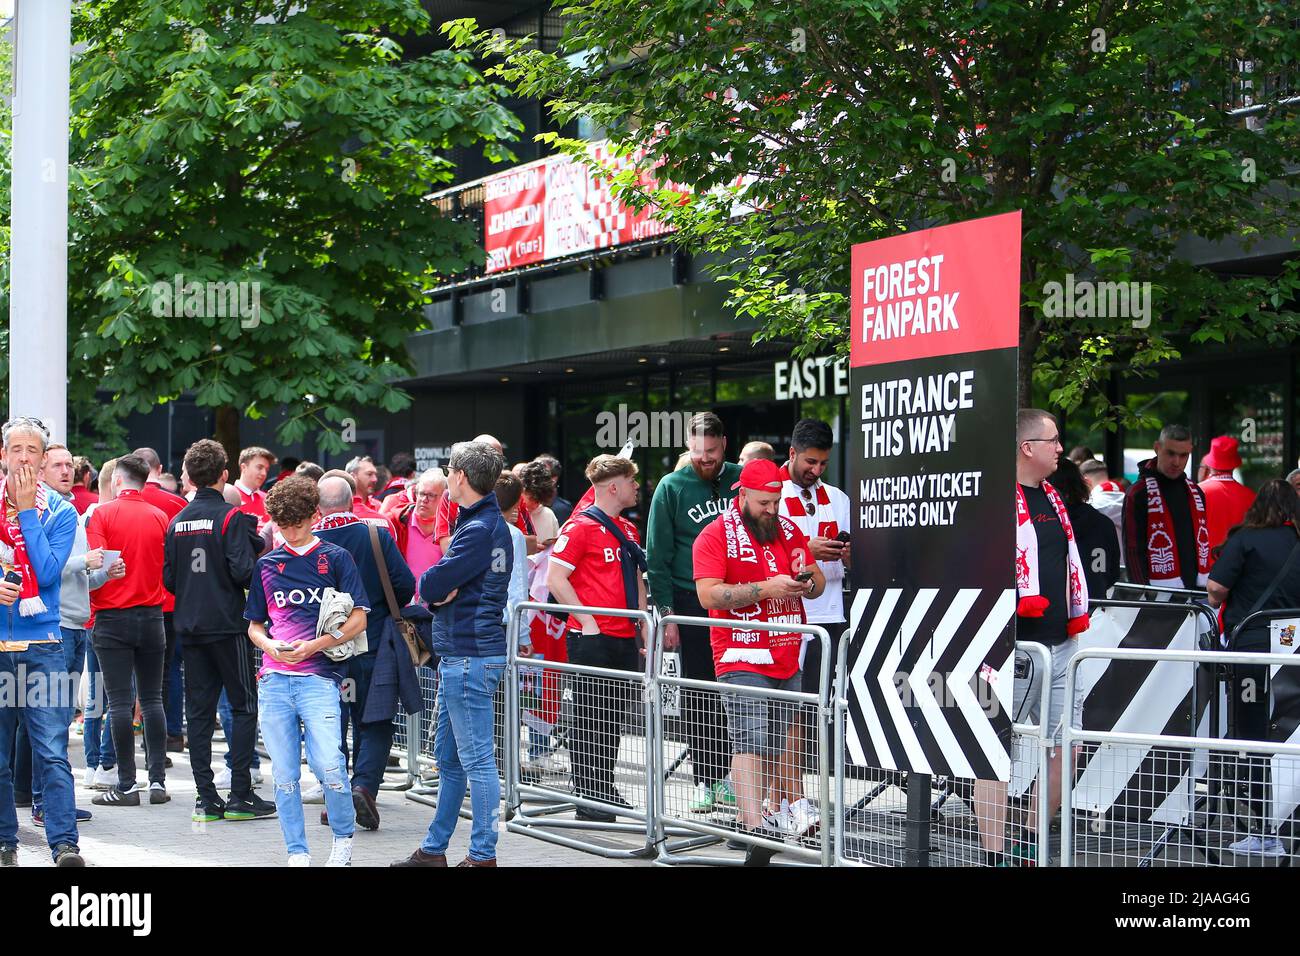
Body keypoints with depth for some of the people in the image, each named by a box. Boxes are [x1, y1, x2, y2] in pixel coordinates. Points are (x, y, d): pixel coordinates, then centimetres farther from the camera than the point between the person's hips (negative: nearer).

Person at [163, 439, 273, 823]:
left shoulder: (177, 521, 6)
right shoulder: (231, 517, -10)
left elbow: (168, 579, 7)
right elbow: (242, 571, -18)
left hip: (190, 627, 5)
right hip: (227, 625, -5)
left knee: (199, 711, 7)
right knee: (244, 705, 3)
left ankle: (206, 798, 6)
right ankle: (240, 796, -1)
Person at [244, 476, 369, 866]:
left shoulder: (335, 558, 4)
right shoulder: (266, 564, 13)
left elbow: (358, 619, 0)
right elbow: (254, 626, 20)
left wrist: (314, 645, -12)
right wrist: (270, 645, -3)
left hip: (319, 677, -3)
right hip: (274, 678, 4)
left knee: (328, 765, -17)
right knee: (284, 775, 4)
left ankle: (343, 838, 5)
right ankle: (297, 853, 13)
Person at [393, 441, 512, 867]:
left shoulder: (479, 530, -17)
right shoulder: (492, 523, 16)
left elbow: (430, 585, -20)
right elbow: (433, 588, 14)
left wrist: (436, 588, 1)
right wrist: (443, 590, -7)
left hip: (469, 656, -11)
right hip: (459, 655, 11)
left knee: (477, 761, -4)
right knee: (449, 759, 16)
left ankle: (483, 855, 1)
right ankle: (434, 849, 24)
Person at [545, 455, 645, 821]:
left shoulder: (628, 530, 17)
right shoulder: (580, 527, -10)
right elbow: (555, 579, -14)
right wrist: (587, 621, -17)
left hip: (625, 639, 8)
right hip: (592, 639, -8)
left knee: (615, 719, 12)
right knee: (590, 719, -2)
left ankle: (606, 792, 21)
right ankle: (587, 797, 3)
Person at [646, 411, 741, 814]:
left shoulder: (743, 479, 5)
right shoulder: (672, 487, 0)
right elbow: (657, 557, 1)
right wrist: (665, 612, -7)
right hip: (692, 603, -1)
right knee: (699, 693, 2)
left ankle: (726, 776, 12)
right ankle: (704, 780, 8)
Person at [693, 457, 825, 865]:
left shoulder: (788, 530, 14)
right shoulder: (716, 535, -5)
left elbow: (819, 583, 16)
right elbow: (708, 593, -15)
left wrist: (807, 581, -9)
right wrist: (767, 588, -20)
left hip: (787, 656, 6)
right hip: (743, 658, -6)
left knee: (785, 736, 12)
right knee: (751, 740, -13)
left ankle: (792, 811, 22)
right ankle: (753, 826, -16)